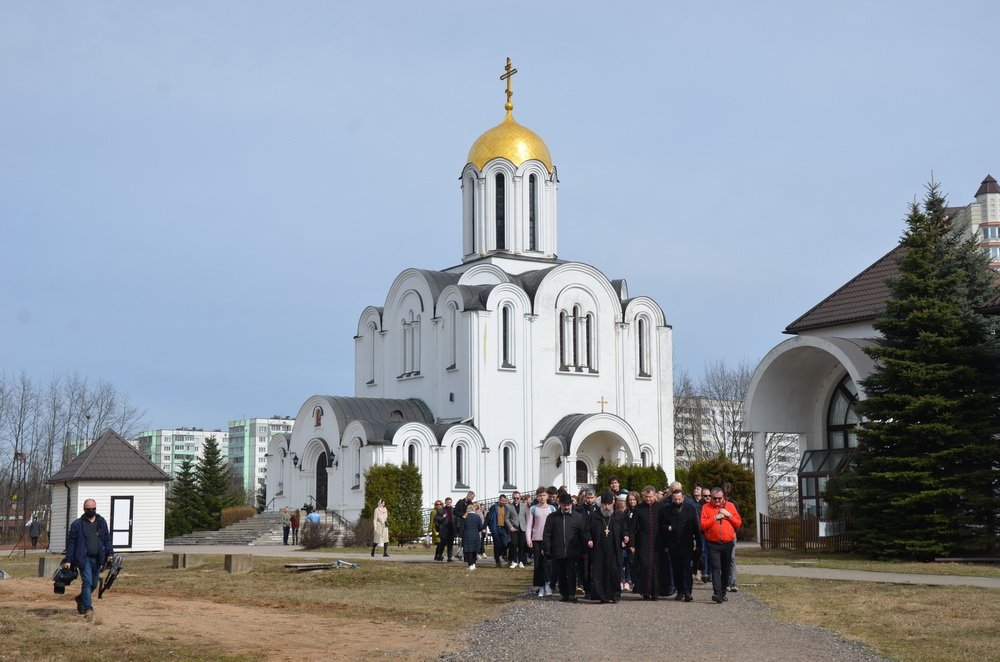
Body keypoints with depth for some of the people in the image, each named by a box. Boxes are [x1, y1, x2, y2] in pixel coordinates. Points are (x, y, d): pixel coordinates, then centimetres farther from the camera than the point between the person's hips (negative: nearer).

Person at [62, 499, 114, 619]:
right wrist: (68, 560, -5)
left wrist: (110, 553, 3)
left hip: (97, 559, 4)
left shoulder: (102, 522, 11)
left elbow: (107, 539, 15)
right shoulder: (77, 524, 0)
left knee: (94, 584, 11)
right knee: (87, 582, -13)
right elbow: (70, 542, 0)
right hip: (84, 558, -4)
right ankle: (88, 608, -10)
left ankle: (81, 599, 36)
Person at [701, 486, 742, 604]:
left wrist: (729, 515, -7)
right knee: (716, 568, -14)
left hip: (728, 543, 3)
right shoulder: (706, 507, 2)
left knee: (725, 569, 8)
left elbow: (738, 523, 6)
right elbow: (702, 525, -7)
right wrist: (715, 518, -14)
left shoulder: (730, 506, 7)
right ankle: (717, 593, -23)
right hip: (713, 544, -3)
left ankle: (723, 593, 18)